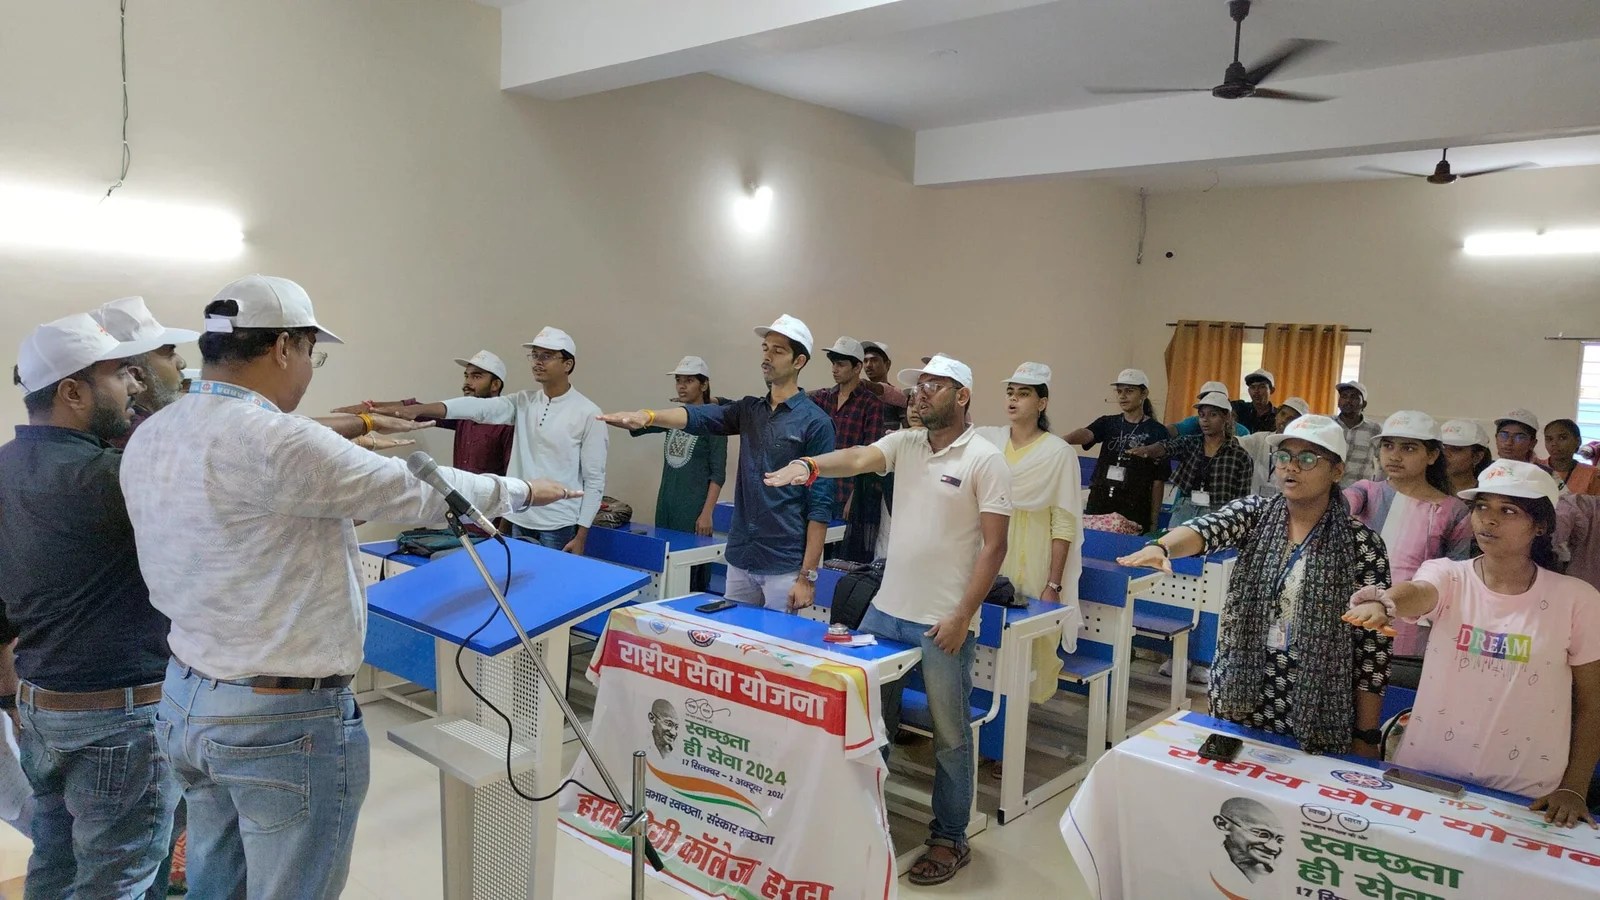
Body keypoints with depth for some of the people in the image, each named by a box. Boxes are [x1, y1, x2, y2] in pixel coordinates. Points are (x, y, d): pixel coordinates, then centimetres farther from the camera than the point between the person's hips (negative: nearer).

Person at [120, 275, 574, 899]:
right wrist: (520, 491, -1)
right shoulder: (276, 441, -24)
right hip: (285, 720, -8)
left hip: (186, 700, 9)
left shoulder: (148, 438, 3)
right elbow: (419, 492, -17)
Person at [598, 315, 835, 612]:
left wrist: (808, 575, -14)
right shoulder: (749, 410, 9)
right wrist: (648, 416, -27)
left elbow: (820, 503, -11)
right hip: (740, 558, 6)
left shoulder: (815, 422, -9)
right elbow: (699, 416, -7)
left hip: (783, 566, -6)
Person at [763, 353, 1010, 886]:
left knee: (949, 736, 9)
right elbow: (859, 459, -12)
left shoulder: (985, 460, -9)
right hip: (885, 611, 6)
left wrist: (963, 616, -16)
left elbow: (994, 545, -11)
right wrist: (810, 465, -33)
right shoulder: (905, 443, 6)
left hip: (943, 622, -5)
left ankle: (949, 840, 25)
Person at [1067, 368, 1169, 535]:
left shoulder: (1157, 432, -1)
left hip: (1134, 509, -3)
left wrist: (1153, 523, -4)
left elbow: (1158, 480, -1)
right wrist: (1063, 440, -36)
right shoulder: (1107, 423, 8)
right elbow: (1086, 434, -13)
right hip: (1098, 503, 3)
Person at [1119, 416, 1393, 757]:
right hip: (1241, 697, 3)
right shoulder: (1254, 513, 0)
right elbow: (1204, 529, -22)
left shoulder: (1362, 544, -7)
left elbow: (1373, 646, -6)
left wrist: (1366, 737, -5)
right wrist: (1161, 547, -45)